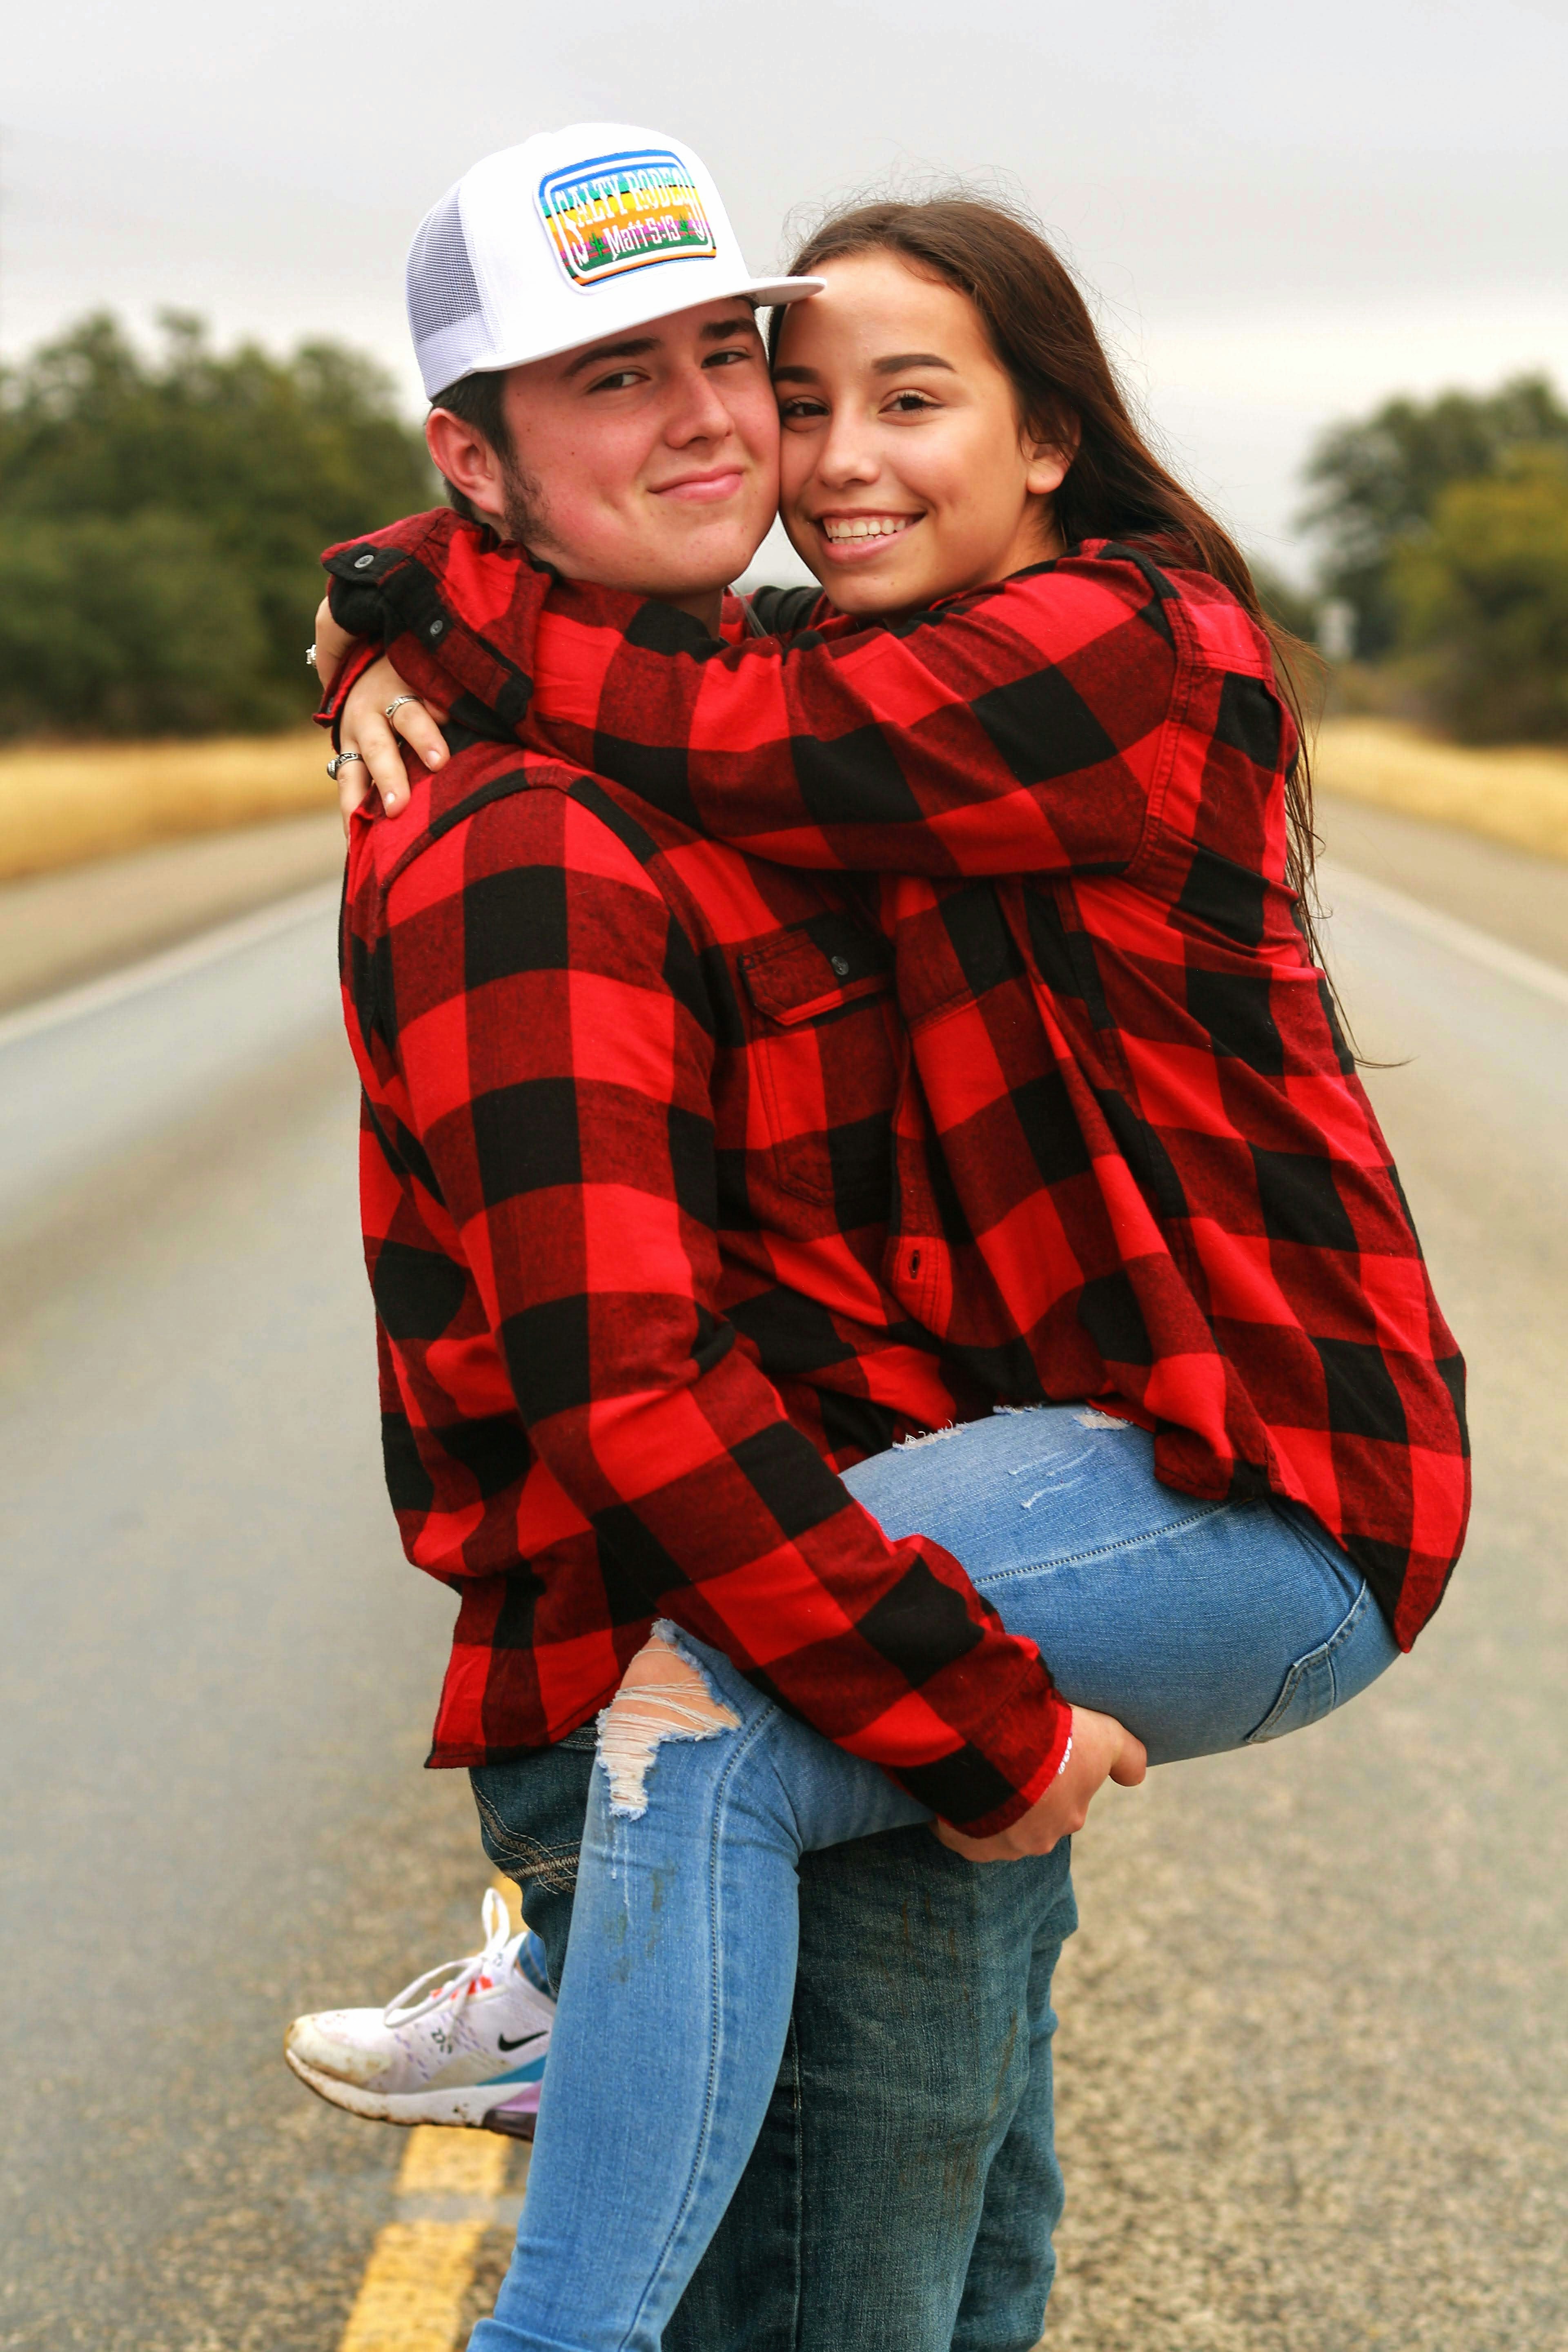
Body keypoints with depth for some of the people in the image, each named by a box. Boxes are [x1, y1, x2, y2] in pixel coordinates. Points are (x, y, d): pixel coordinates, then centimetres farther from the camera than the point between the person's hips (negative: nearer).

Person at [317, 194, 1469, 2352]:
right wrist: (405, 667, 0)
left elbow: (729, 742, -21)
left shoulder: (1120, 638, -13)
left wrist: (409, 576, -7)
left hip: (1261, 1480, -10)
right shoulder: (914, 669, 16)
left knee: (702, 1711, -29)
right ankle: (585, 2000, 44)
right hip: (1123, 1414, 10)